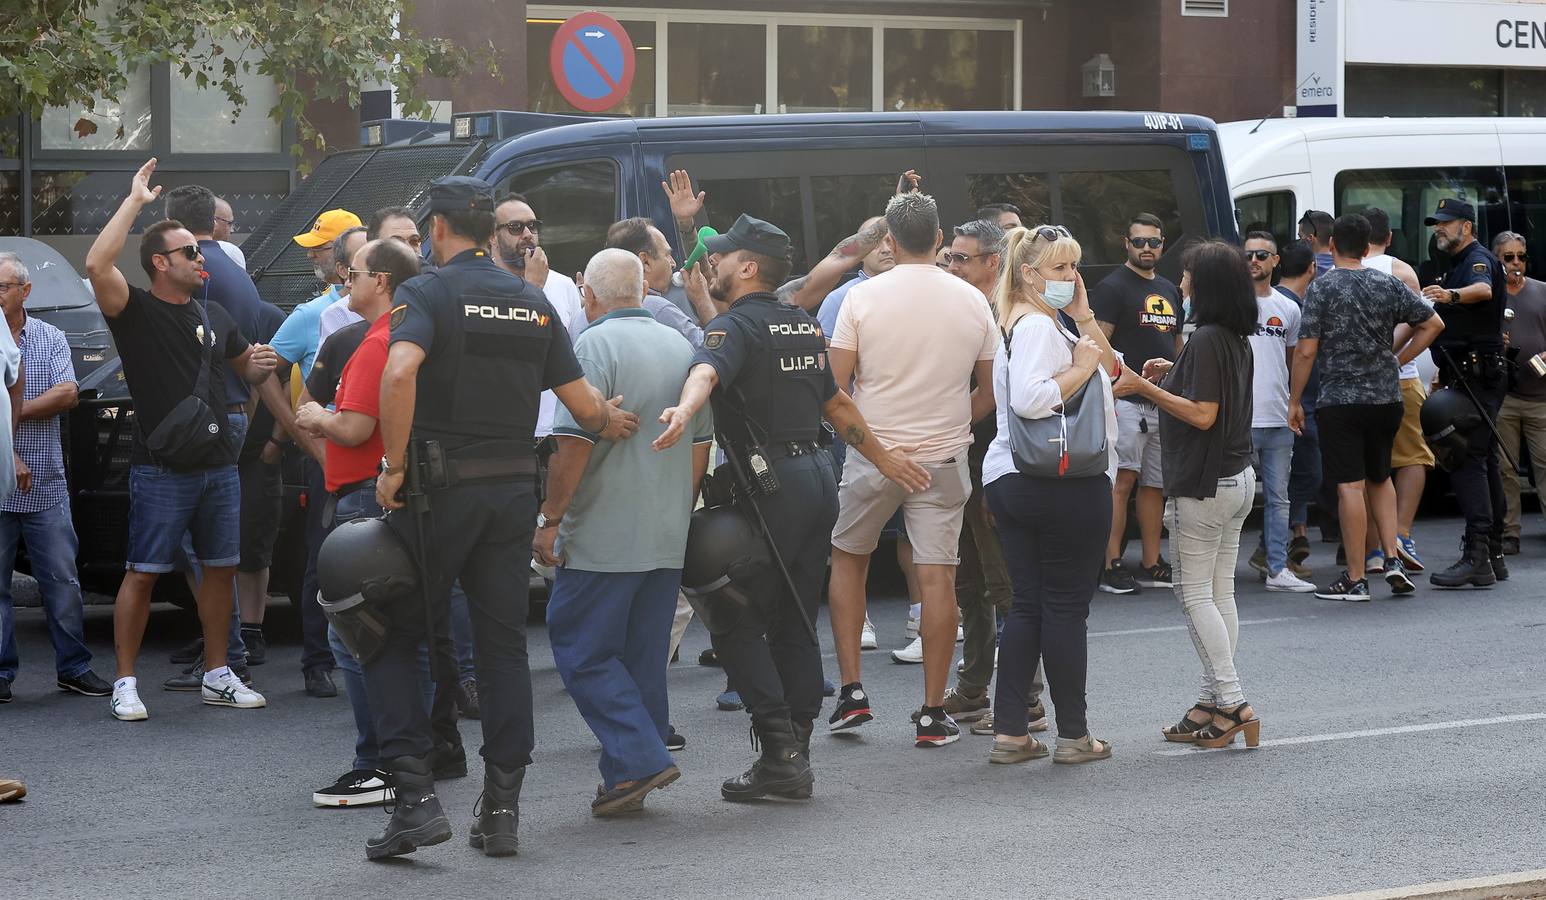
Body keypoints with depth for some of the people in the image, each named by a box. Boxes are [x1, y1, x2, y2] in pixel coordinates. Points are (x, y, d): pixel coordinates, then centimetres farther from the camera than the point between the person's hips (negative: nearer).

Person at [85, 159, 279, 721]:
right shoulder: (136, 311, -5)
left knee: (221, 569, 10)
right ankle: (126, 684, -1)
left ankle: (217, 676, 20)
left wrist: (259, 365, 3)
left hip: (219, 466, 7)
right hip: (161, 469, -6)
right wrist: (134, 202, -19)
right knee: (142, 573, -5)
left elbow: (246, 369, 29)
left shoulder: (214, 316, 16)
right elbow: (97, 265, -23)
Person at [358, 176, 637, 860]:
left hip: (439, 488, -5)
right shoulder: (533, 303, 9)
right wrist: (612, 420, 30)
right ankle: (502, 809, 11)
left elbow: (400, 372, -27)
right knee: (504, 643, 11)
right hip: (513, 488, 5)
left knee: (391, 638, 6)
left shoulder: (426, 293, -7)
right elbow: (584, 405, 8)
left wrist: (394, 466, -19)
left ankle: (415, 797, -6)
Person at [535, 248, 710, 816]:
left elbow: (575, 441, -18)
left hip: (604, 536, -7)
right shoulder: (682, 348, 12)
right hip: (668, 538, 7)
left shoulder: (595, 345, -11)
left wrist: (551, 519, -13)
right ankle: (629, 778, 15)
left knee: (582, 649, 0)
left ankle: (640, 759, -10)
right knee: (645, 656, 12)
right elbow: (701, 443, 17)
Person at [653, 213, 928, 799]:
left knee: (735, 621, -3)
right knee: (794, 623, 11)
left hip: (773, 486, -8)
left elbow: (707, 371, -33)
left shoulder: (735, 325, -10)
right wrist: (882, 456, 36)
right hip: (819, 477, 8)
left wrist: (683, 411, -52)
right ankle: (795, 759, 11)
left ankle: (780, 753, -12)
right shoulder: (802, 325, 16)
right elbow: (836, 403, 25)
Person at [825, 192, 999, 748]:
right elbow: (989, 394, 7)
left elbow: (835, 388, -6)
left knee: (848, 557, 17)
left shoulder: (863, 298, -7)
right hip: (943, 459, 1)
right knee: (937, 577, 2)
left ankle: (852, 691, 13)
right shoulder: (973, 302, 0)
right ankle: (933, 713, 4)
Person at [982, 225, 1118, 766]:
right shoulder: (1036, 326, -14)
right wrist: (1080, 368, -17)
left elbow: (1109, 370, 18)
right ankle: (1074, 735, 5)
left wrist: (1083, 315, 8)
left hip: (1010, 480, 10)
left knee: (1027, 605, 10)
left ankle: (1010, 732, 9)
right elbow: (1030, 399, -28)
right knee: (1067, 606, -2)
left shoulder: (1047, 323, 18)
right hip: (1064, 483, -10)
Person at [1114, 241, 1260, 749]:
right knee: (1220, 592, 10)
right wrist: (1172, 377, 15)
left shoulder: (1206, 339, -17)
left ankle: (1232, 703, -10)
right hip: (1238, 478, 9)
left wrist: (1145, 387, -18)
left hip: (1204, 483, -9)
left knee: (1194, 592, -4)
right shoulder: (1237, 340, 11)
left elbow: (1203, 415, -21)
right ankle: (1215, 701, 12)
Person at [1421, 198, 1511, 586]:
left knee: (1467, 460, -18)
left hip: (1477, 376, -11)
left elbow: (1483, 290, -35)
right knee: (1482, 461, 11)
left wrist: (1450, 295, -55)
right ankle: (1493, 556, 15)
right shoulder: (1459, 265, 24)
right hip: (1467, 376, 11)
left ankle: (1476, 556, -25)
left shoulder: (1478, 258, -9)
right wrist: (1447, 373, 29)